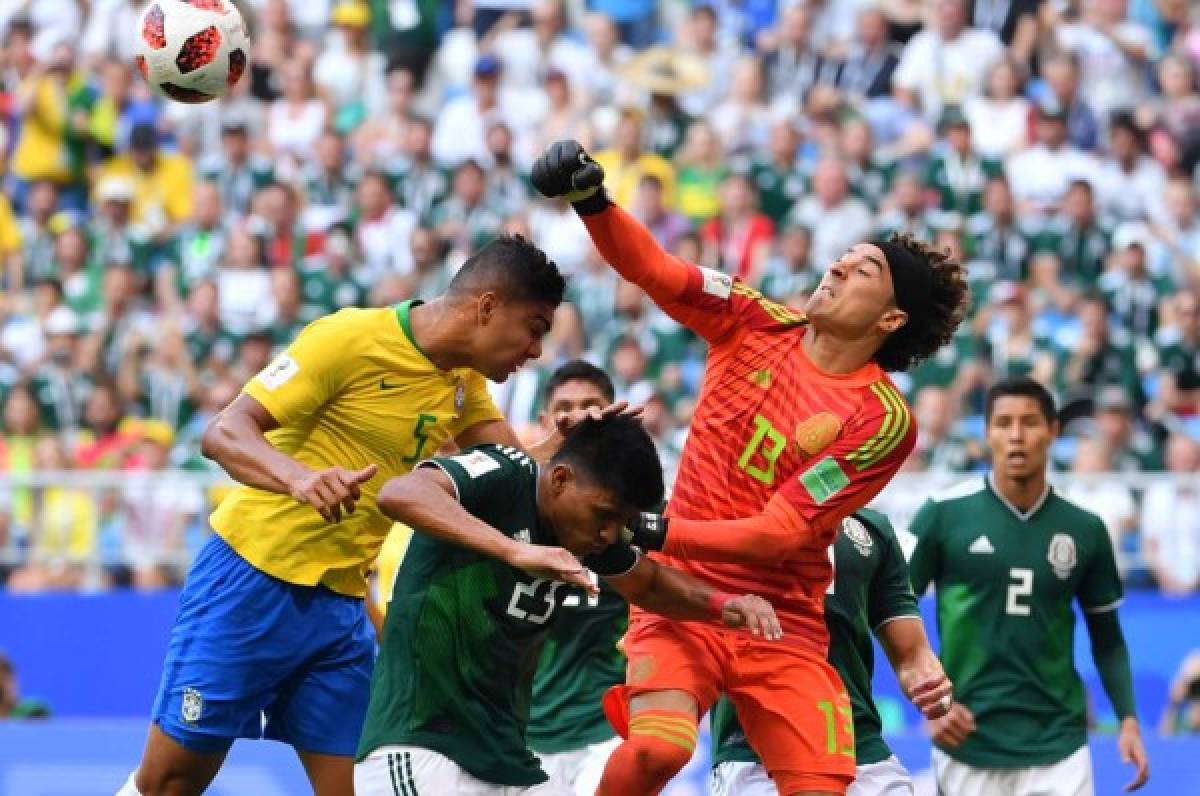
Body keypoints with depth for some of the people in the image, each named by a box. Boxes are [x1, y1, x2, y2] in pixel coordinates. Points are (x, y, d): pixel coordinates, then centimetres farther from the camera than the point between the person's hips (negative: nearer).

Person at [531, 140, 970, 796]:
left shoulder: (882, 420, -10)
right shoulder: (759, 324, 2)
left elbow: (779, 534, -15)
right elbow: (651, 269, -4)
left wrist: (659, 533, -25)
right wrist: (590, 201, -23)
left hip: (781, 620, -1)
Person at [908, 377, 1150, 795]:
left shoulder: (1085, 530, 5)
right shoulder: (945, 514, -2)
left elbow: (1107, 638, 14)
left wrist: (1128, 720, 2)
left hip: (1058, 747, 1)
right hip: (967, 743, -1)